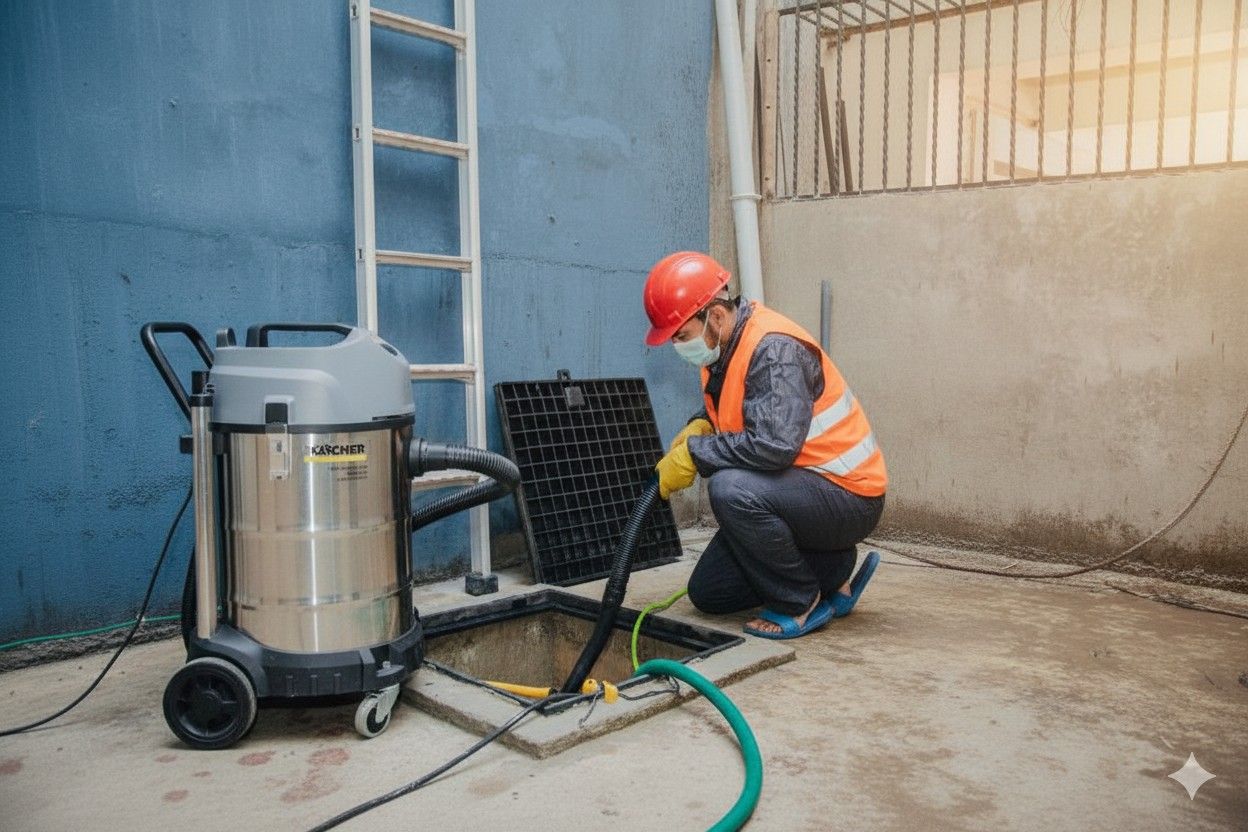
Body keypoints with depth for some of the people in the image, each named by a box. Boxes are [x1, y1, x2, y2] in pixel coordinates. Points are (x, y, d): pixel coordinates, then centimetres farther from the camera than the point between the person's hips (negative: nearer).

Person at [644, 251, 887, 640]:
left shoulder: (774, 349, -26)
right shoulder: (724, 343, 2)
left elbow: (775, 444, -37)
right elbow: (730, 410, 19)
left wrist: (693, 453, -25)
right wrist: (699, 427, -4)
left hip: (847, 495, -9)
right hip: (798, 490, 9)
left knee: (731, 489, -36)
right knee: (709, 593, 8)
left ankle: (801, 601, -12)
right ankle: (833, 569, 18)